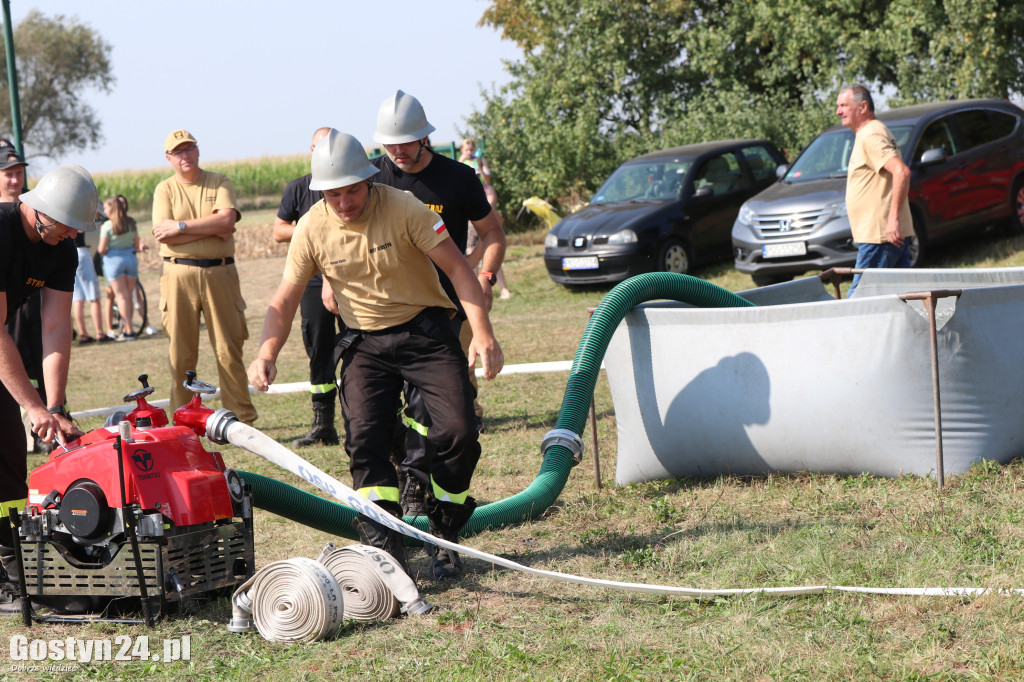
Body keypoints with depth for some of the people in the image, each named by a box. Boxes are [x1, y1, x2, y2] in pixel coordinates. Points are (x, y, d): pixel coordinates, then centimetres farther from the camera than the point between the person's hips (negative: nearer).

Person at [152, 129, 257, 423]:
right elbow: (163, 234, -5)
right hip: (179, 275, 0)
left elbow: (227, 219, -8)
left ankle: (242, 418, 4)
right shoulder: (165, 189, 10)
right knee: (181, 353, 1)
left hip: (219, 273, 0)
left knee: (229, 350, -1)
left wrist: (182, 226, -10)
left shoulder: (220, 183, 10)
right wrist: (212, 230, -8)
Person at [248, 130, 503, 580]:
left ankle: (445, 541, 5)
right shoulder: (312, 228, -8)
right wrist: (267, 353, -20)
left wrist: (483, 334, -25)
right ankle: (387, 552, -12)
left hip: (425, 329, -2)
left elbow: (457, 268, -15)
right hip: (365, 341, 2)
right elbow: (284, 301, -2)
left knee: (459, 432, -13)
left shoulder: (403, 208, -16)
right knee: (364, 440, -15)